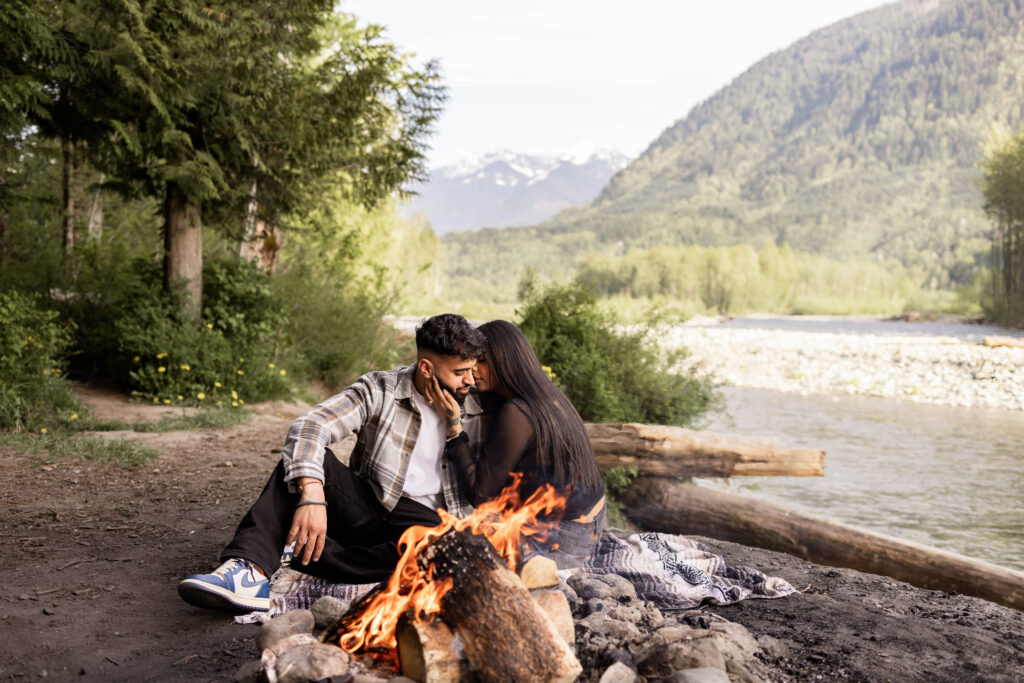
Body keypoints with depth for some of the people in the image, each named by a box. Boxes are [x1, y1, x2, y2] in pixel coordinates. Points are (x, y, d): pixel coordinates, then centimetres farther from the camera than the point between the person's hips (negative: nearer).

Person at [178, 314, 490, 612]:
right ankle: (249, 566, -39)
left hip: (424, 518, 0)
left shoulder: (476, 408, 3)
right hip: (367, 508, 0)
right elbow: (309, 427, -21)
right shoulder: (379, 390, -5)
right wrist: (312, 495, -36)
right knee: (305, 455, -24)